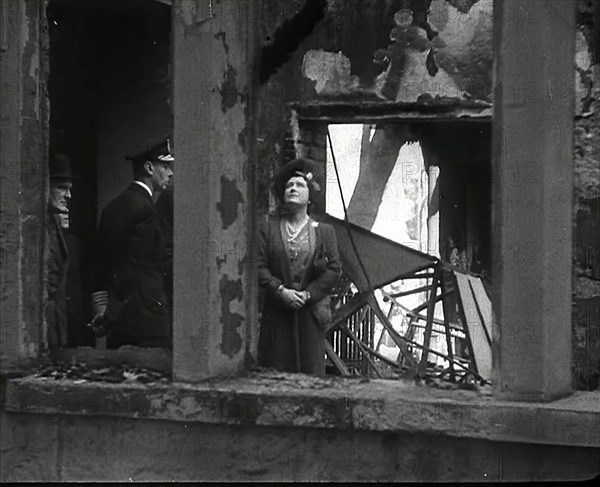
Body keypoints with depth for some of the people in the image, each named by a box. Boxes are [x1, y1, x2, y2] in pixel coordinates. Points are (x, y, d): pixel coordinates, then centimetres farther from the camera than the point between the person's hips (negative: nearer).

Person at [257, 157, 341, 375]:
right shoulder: (267, 229, 9)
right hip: (276, 313, 0)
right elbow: (259, 266, 0)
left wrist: (308, 294, -10)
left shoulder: (323, 231, 9)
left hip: (310, 312, 0)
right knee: (276, 370, -3)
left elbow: (334, 269, 2)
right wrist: (281, 291, -14)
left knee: (311, 369, -2)